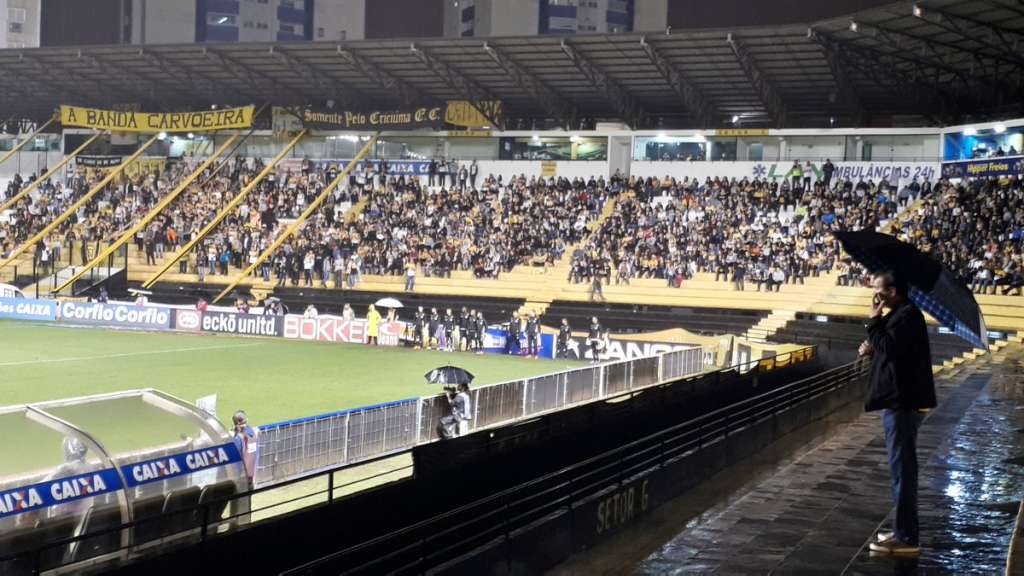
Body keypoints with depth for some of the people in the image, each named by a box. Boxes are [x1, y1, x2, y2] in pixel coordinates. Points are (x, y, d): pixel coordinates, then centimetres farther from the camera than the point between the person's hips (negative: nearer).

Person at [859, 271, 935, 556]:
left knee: (902, 469, -6)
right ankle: (904, 531, 24)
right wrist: (874, 350, 5)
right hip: (900, 400, 11)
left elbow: (888, 348, -24)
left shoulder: (907, 315, -16)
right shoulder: (902, 314, 16)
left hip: (902, 402, -11)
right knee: (902, 468, 16)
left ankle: (906, 538, -2)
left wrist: (874, 322, -13)